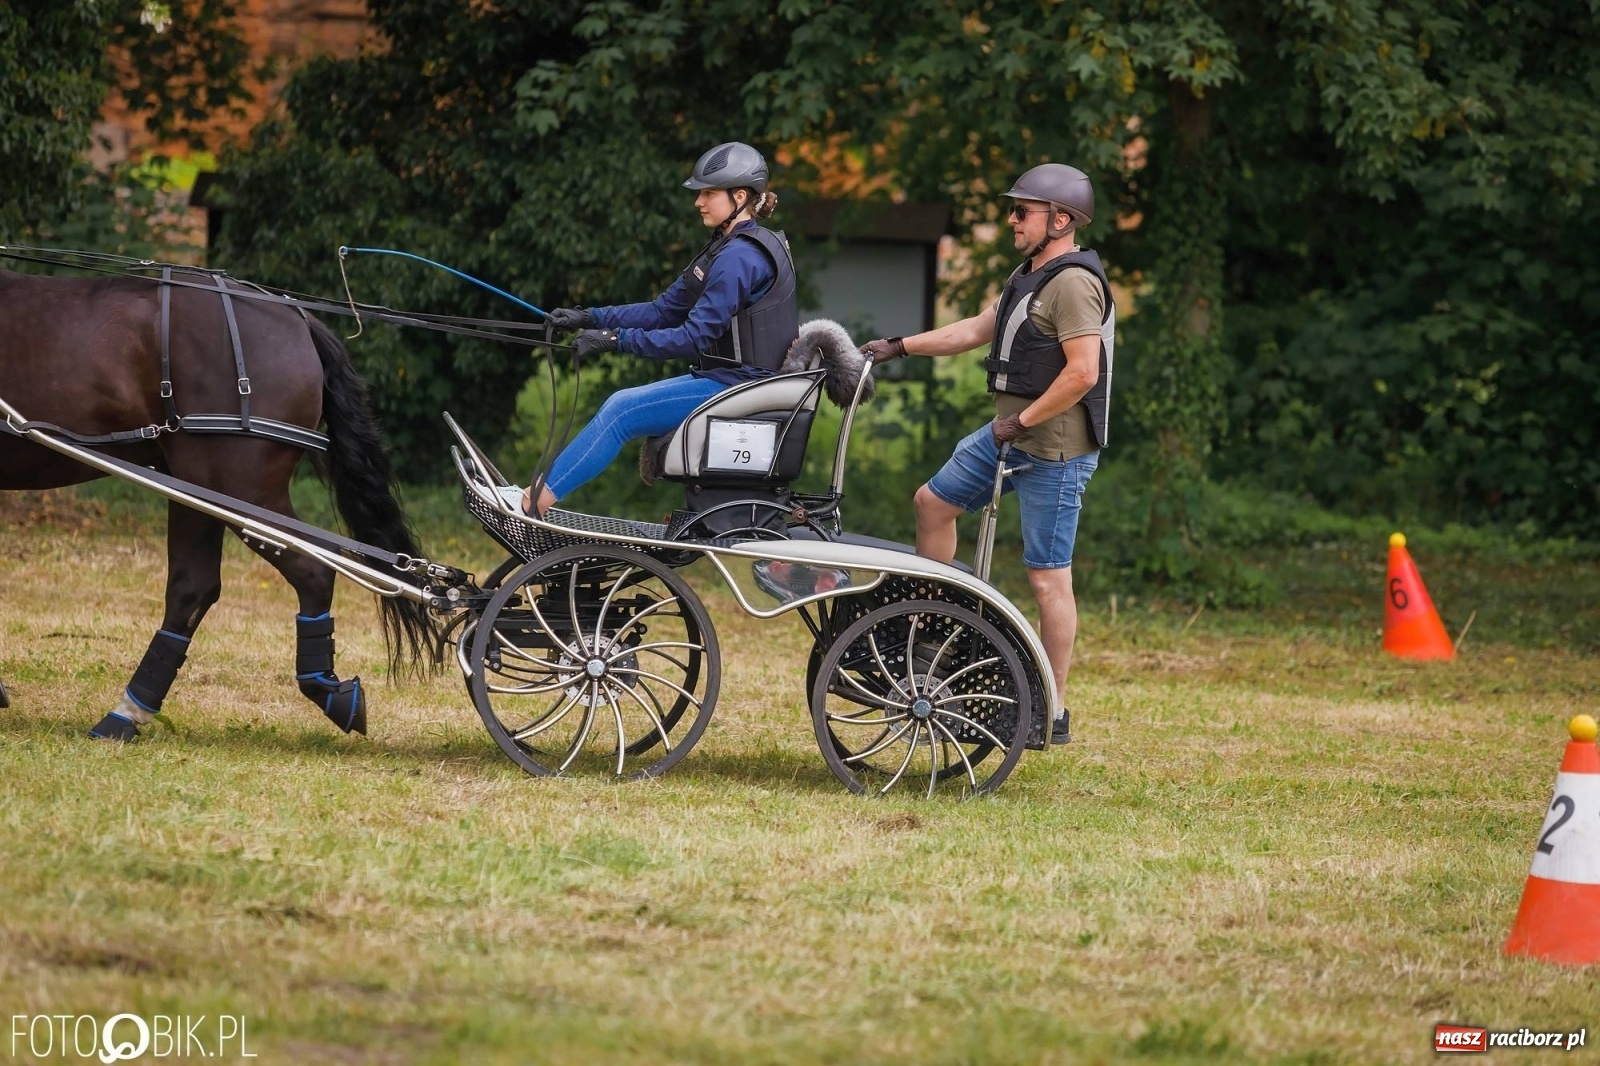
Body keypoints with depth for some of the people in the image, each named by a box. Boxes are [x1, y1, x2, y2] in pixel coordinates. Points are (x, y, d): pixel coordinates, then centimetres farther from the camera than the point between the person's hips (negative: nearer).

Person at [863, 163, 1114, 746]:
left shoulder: (1074, 283, -18)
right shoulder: (1030, 275, 15)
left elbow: (1082, 372, -26)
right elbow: (977, 329, 24)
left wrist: (1022, 421, -19)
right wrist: (900, 346, 21)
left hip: (1054, 447, -11)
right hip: (1010, 433, 11)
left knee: (1048, 577, -6)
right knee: (933, 501, 19)